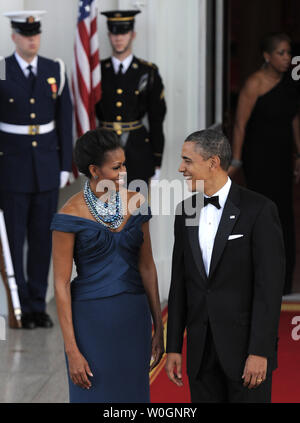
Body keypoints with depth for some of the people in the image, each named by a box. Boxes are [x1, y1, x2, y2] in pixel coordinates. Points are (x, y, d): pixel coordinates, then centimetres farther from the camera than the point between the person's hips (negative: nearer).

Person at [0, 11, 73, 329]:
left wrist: (65, 166, 4)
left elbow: (64, 121, 7)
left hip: (47, 168, 3)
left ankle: (38, 305, 18)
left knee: (42, 239, 8)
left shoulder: (55, 71, 4)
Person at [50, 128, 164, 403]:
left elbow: (147, 266, 8)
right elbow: (61, 284, -11)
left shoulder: (136, 203, 1)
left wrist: (158, 328, 8)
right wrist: (72, 351, -13)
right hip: (91, 319, -5)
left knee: (133, 394, 12)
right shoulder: (70, 215, -13)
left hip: (133, 318, 5)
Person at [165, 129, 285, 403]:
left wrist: (260, 352, -18)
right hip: (202, 349, 5)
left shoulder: (259, 210, -11)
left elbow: (270, 285, -14)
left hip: (247, 344, -5)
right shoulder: (186, 212, 8)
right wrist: (173, 347, 8)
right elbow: (180, 283, 11)